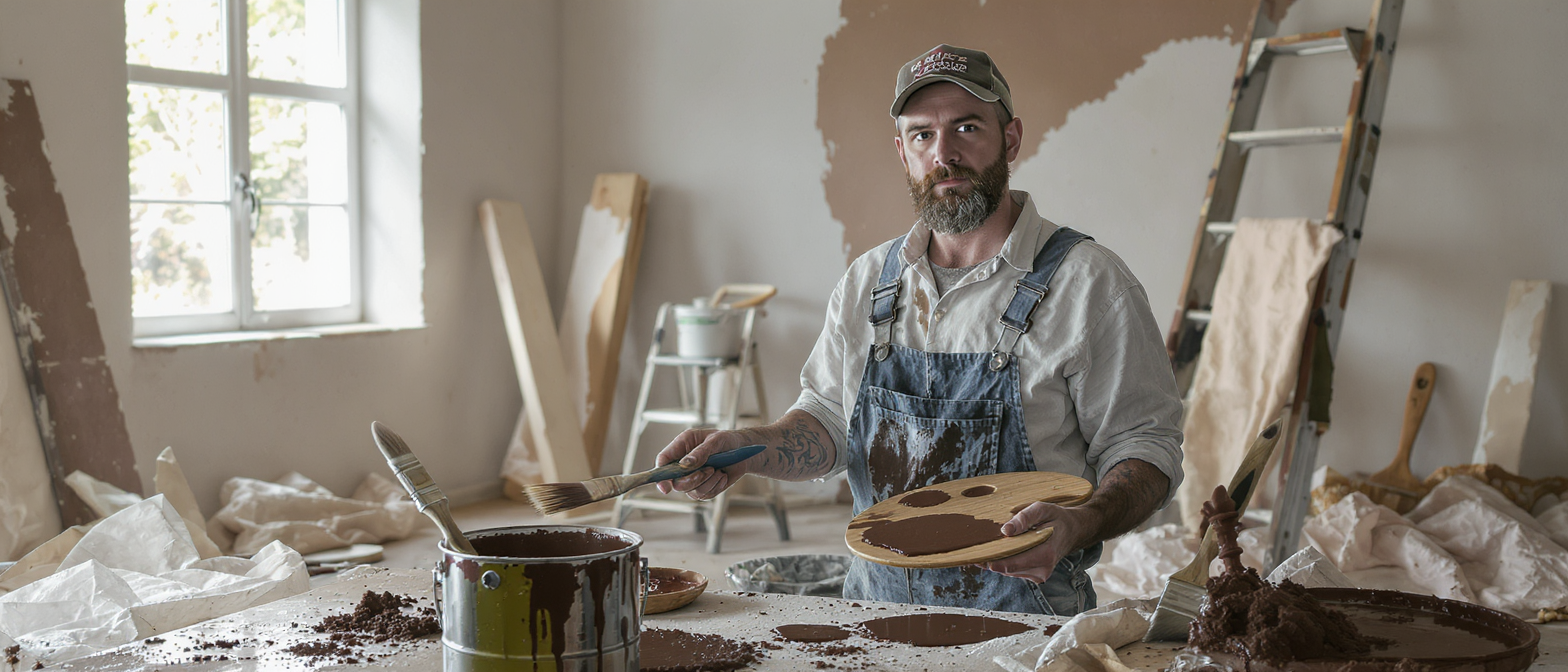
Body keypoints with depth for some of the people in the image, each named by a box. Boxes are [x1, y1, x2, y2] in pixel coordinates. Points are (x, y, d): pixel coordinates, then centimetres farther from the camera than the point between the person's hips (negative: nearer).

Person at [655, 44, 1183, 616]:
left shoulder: (1090, 284, -3)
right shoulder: (868, 281, 12)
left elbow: (1146, 443, -3)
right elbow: (830, 419, 18)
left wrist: (1078, 525, -22)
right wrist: (745, 448, -2)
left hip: (1022, 616, -4)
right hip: (877, 606, 5)